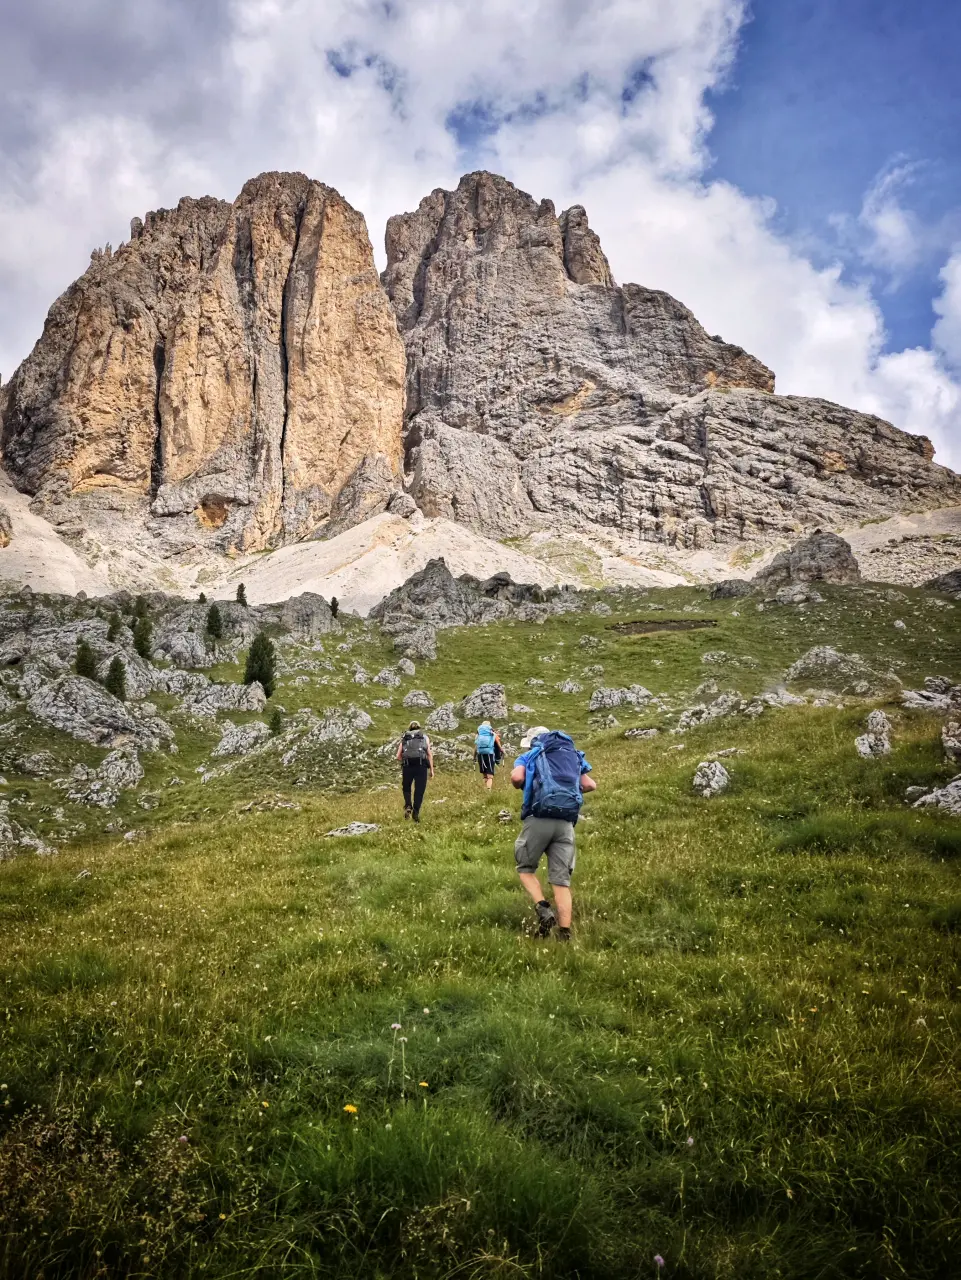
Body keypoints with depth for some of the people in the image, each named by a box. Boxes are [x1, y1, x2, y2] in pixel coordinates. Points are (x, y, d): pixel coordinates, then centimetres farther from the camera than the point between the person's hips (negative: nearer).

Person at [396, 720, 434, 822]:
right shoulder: (424, 737, 18)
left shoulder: (404, 738, 21)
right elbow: (430, 754, 5)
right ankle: (416, 812, -2)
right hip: (421, 765, -1)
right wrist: (431, 769, 6)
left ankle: (408, 806, 0)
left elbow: (398, 756, 10)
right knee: (419, 790, 6)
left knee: (406, 788, 20)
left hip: (407, 765, 1)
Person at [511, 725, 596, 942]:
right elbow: (591, 785, 16)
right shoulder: (573, 756, 25)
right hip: (566, 823, 3)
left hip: (539, 819, -3)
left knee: (526, 868, 16)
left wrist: (524, 787, 14)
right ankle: (565, 934, -2)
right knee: (561, 880, 6)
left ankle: (543, 909, -5)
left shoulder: (529, 756, 12)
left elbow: (516, 777, -8)